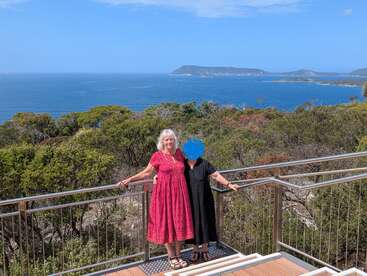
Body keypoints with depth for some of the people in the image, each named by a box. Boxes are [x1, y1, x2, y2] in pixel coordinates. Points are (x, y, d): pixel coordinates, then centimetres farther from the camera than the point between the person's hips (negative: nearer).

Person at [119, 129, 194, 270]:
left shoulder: (179, 153, 7)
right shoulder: (157, 156, -5)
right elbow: (146, 172, -1)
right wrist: (129, 179, -9)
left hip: (179, 194, 4)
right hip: (164, 194, -4)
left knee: (180, 224, 6)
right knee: (166, 224, 3)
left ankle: (178, 255, 21)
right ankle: (172, 257, 17)